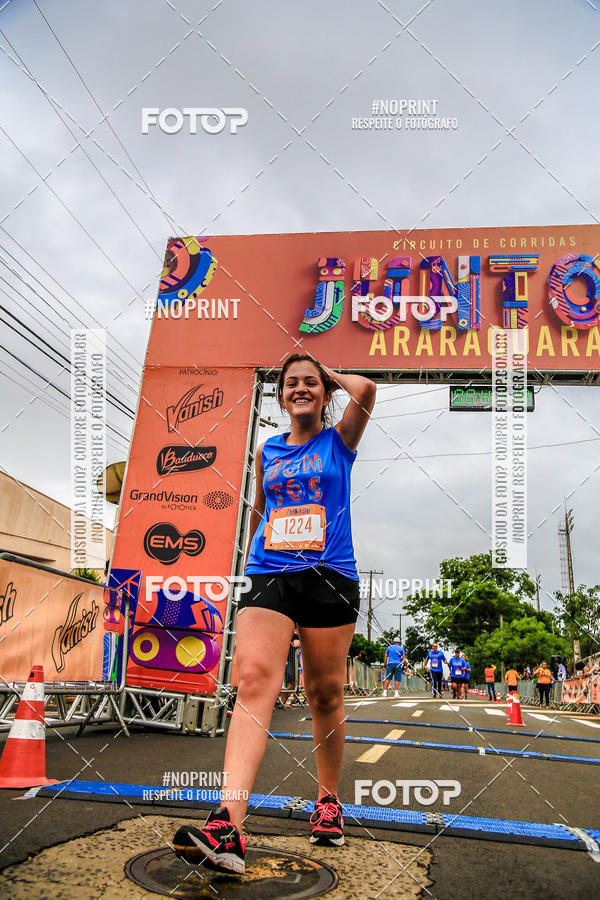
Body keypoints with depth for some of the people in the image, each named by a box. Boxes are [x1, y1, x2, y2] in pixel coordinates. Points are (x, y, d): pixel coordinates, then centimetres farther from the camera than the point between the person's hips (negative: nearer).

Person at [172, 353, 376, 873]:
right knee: (254, 679, -17)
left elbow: (365, 389, -10)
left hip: (330, 577, -1)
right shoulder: (267, 451, 17)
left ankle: (329, 802, 28)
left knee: (325, 694, 6)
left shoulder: (339, 441, 8)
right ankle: (228, 825, -27)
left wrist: (331, 375, 8)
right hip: (269, 576, 2)